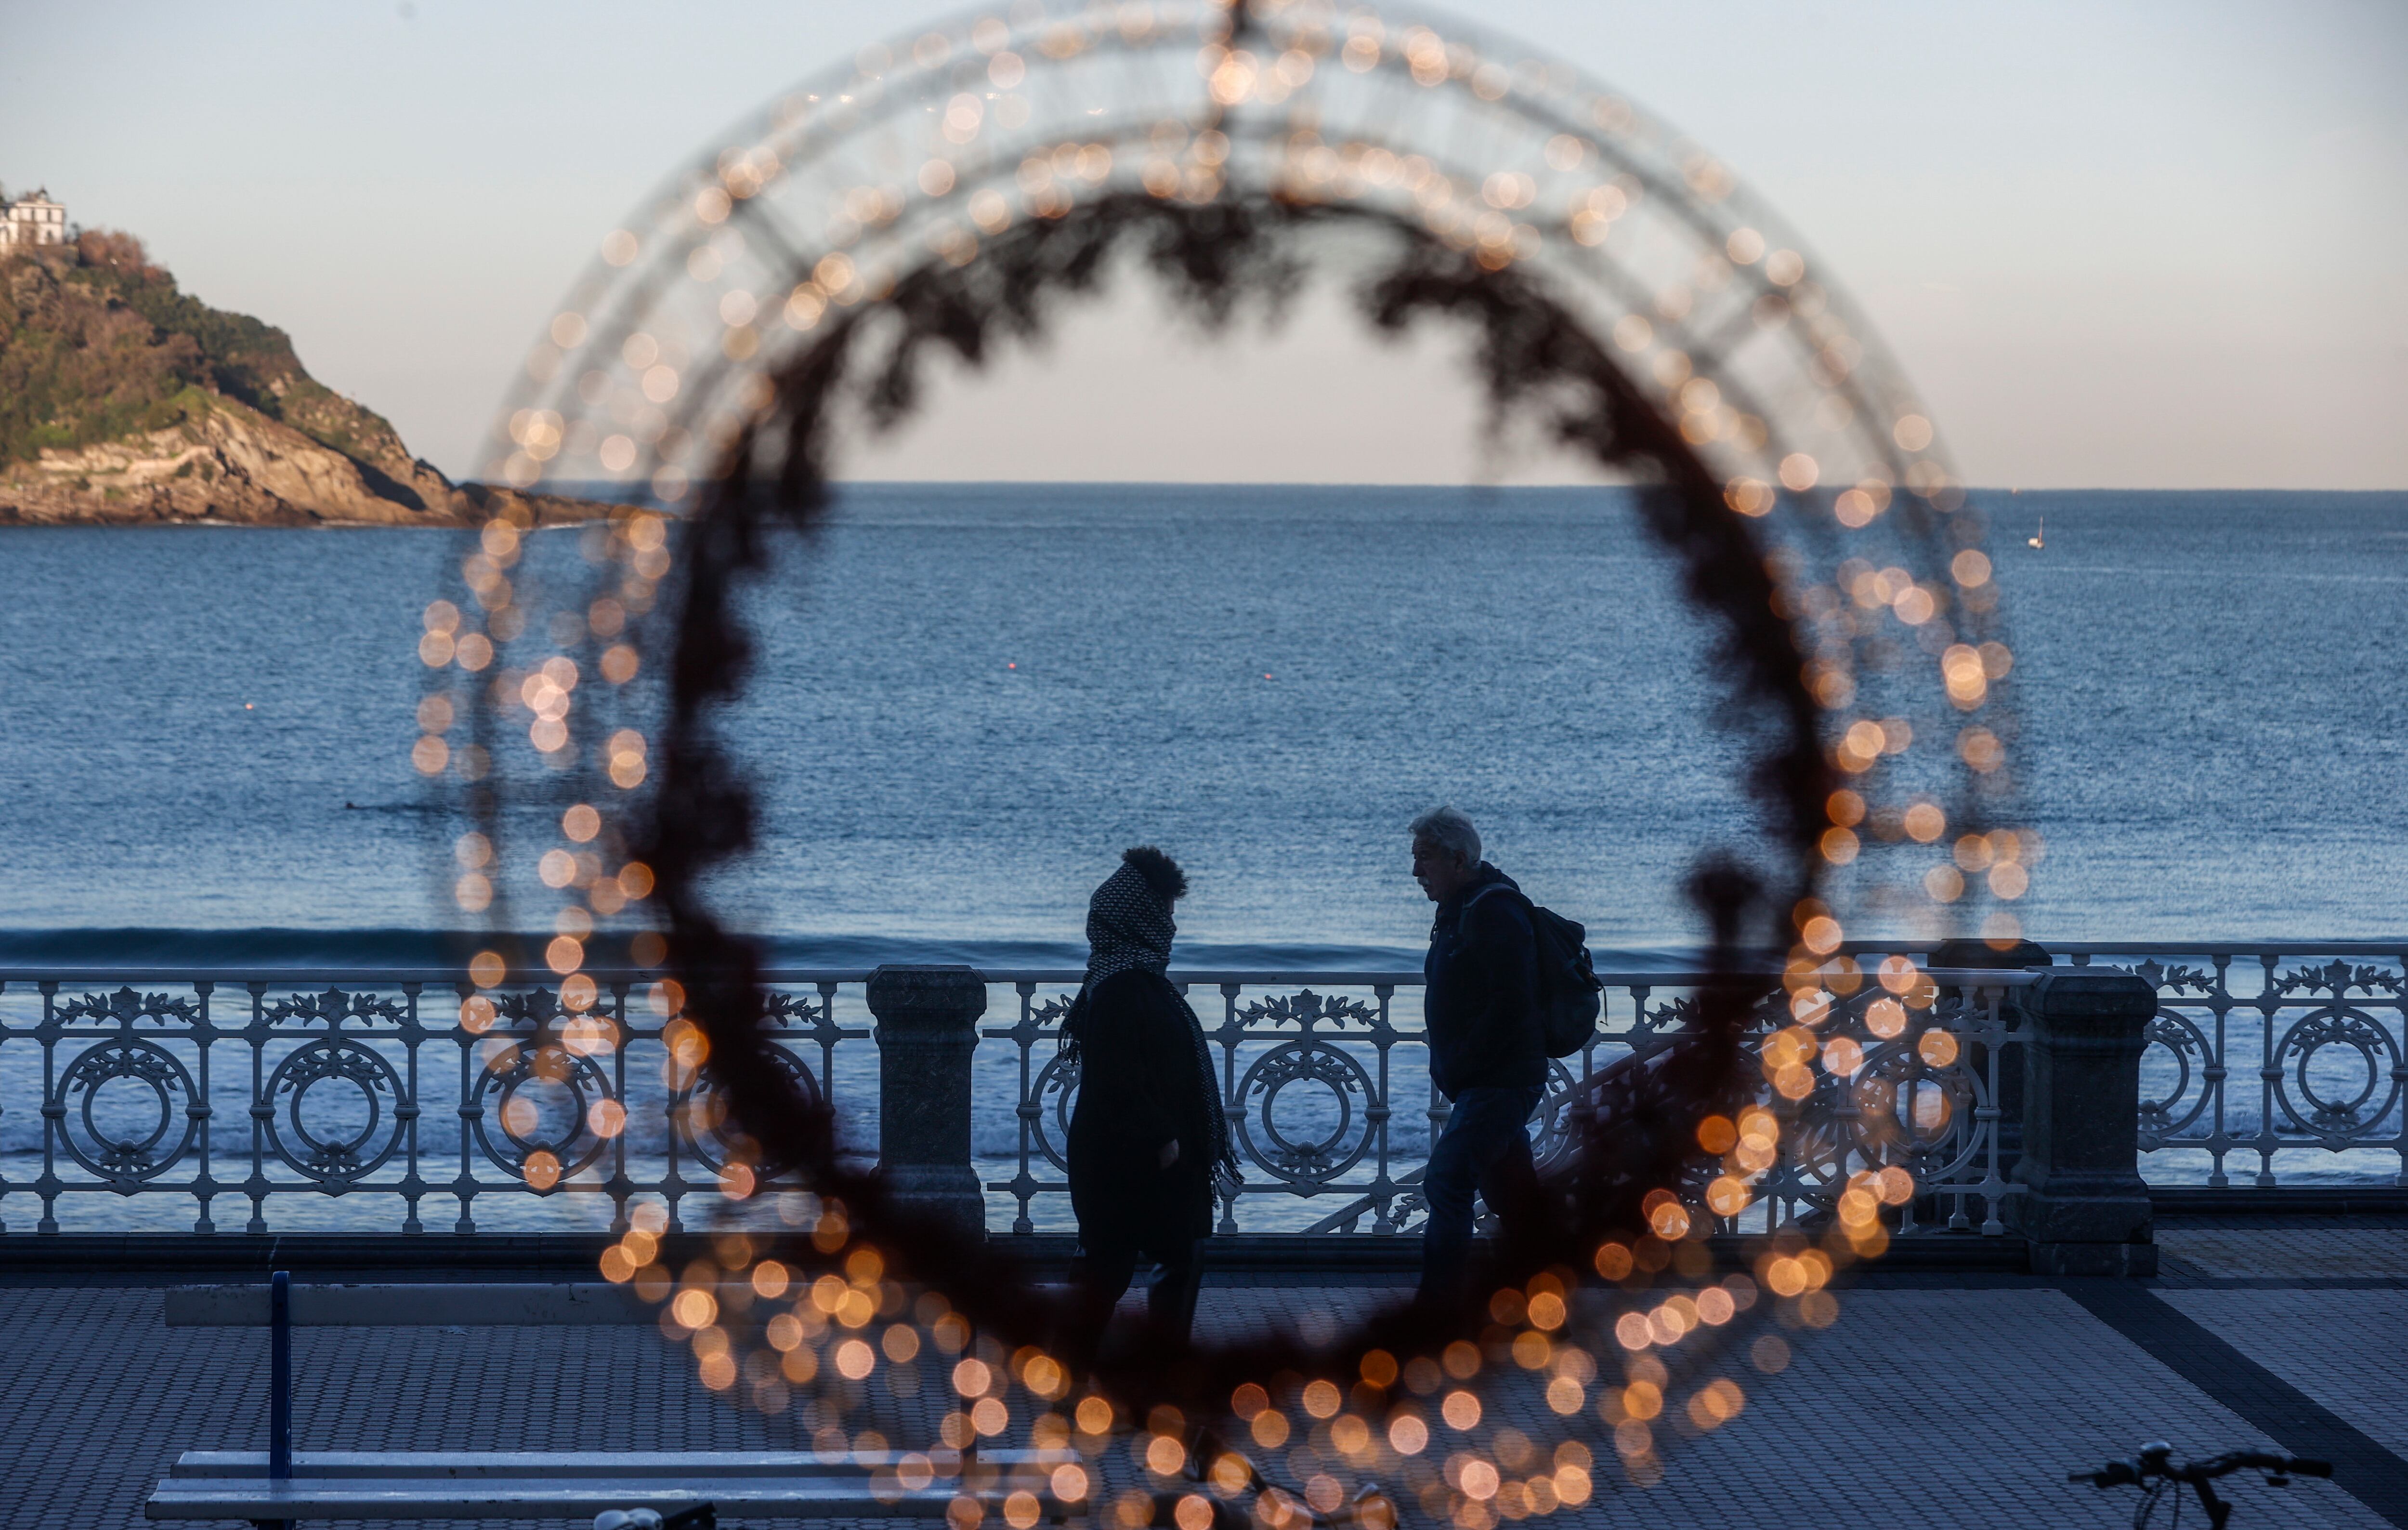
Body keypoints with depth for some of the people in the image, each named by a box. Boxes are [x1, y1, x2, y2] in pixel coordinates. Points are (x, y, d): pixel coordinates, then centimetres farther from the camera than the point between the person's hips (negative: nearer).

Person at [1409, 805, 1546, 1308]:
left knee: (1445, 1181, -15)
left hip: (1499, 1082, -10)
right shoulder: (1460, 911, 15)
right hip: (1491, 1082, 10)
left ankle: (1438, 1302, -15)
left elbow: (1511, 1004, -21)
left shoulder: (1494, 912, -17)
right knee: (1513, 1194, 16)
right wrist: (1449, 1069, 13)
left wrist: (1458, 1069, -18)